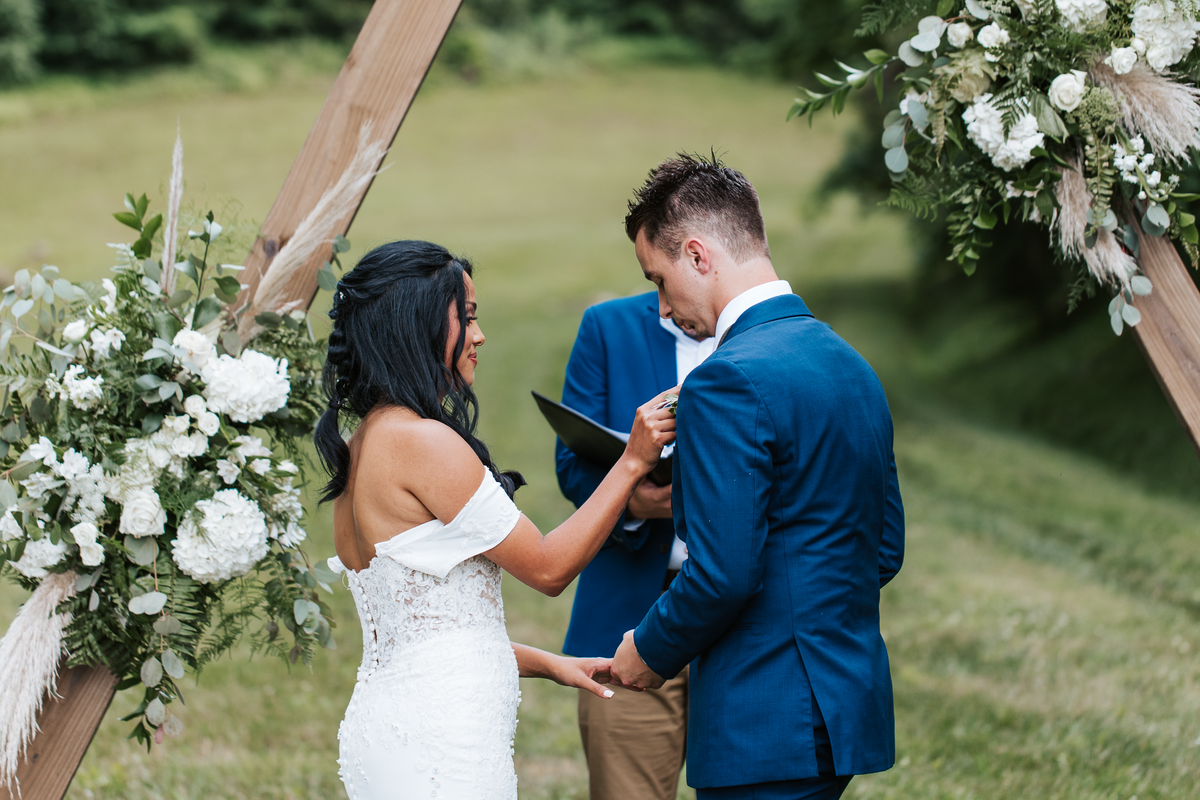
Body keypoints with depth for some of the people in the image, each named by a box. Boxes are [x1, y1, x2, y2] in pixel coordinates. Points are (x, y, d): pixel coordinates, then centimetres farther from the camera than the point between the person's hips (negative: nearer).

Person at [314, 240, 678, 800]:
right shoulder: (424, 441, -15)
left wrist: (548, 664, 18)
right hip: (438, 740, -10)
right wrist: (632, 463, -5)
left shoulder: (363, 445, 14)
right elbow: (547, 568, -9)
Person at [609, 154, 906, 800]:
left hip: (770, 726, -9)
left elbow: (722, 573, -21)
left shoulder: (729, 380, -17)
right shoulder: (851, 365, 12)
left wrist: (651, 651, -3)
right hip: (850, 699, 9)